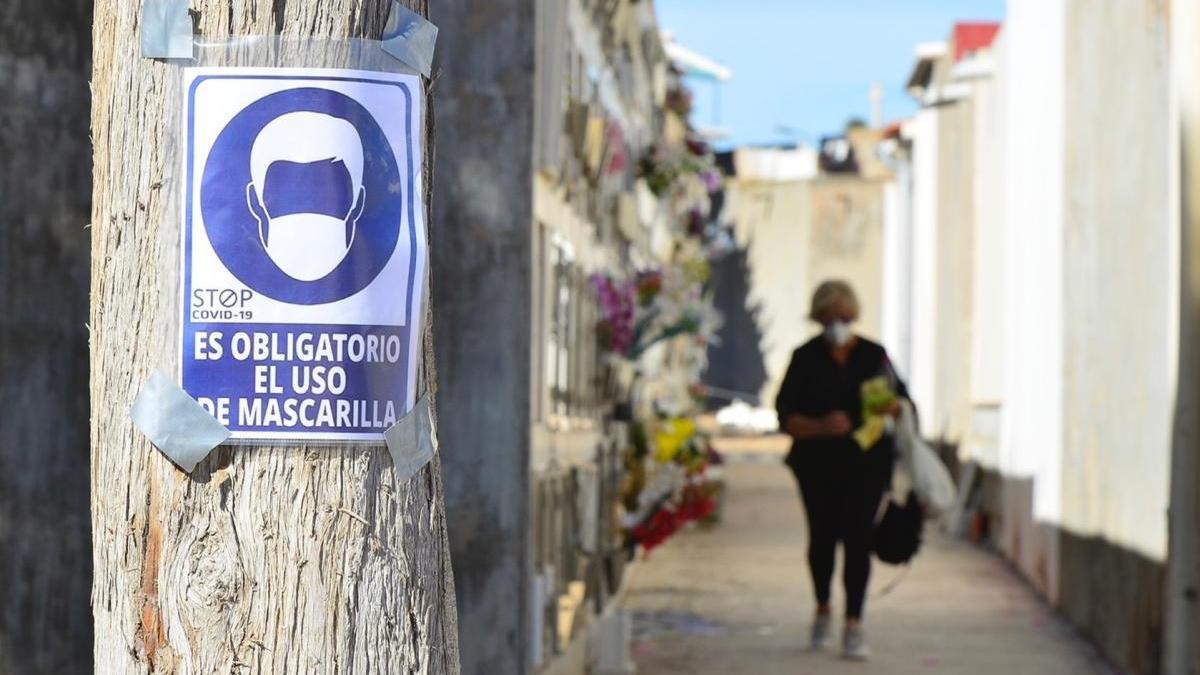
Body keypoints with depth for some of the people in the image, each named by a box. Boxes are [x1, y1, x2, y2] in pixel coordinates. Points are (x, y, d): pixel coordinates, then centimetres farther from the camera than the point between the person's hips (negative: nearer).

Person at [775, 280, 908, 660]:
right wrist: (820, 426, -25)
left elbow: (901, 398, 7)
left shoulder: (873, 355, 3)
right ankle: (823, 610, 37)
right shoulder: (805, 359, -1)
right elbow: (786, 417, -7)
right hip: (818, 465, 1)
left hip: (866, 462, -1)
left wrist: (892, 407, -17)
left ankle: (854, 626, -11)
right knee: (822, 537, 13)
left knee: (858, 538, -11)